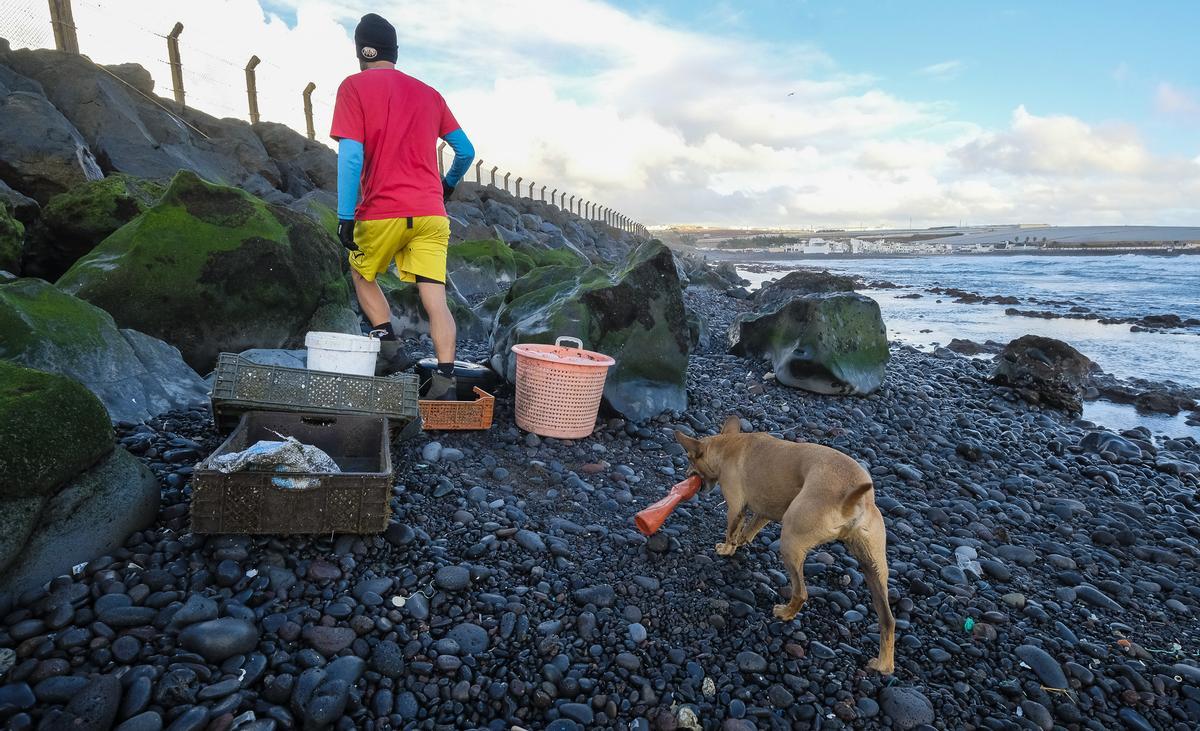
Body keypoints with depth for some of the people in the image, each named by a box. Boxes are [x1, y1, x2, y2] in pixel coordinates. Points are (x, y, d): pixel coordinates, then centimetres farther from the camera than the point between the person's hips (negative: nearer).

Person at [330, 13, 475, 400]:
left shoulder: (354, 87, 3)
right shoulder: (429, 94, 16)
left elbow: (351, 156, -9)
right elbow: (466, 152, 18)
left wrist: (345, 217, -9)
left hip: (381, 212, -3)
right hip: (431, 215, 3)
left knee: (362, 274, 24)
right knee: (436, 301, -2)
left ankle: (386, 339, 11)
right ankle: (445, 381, -12)